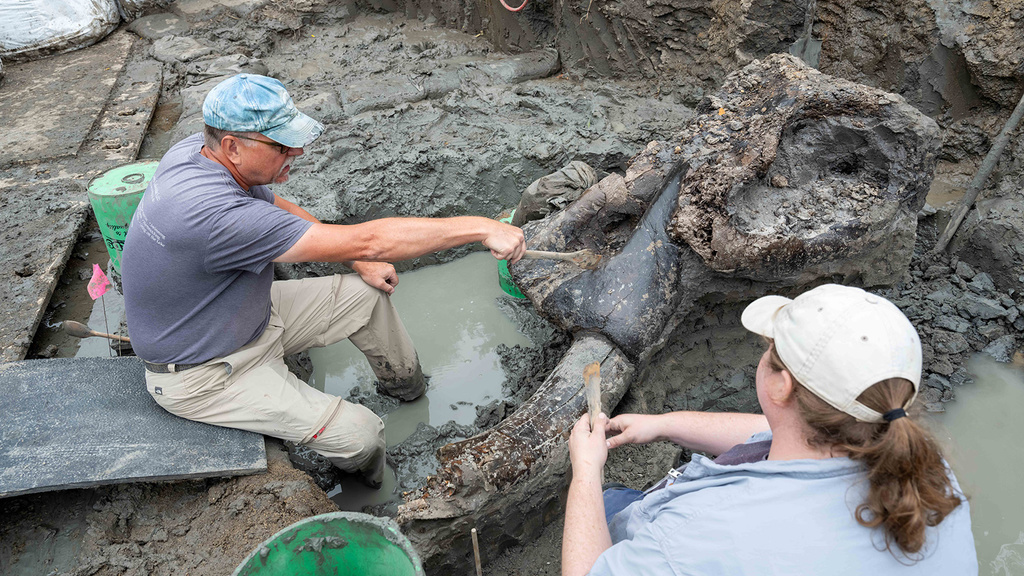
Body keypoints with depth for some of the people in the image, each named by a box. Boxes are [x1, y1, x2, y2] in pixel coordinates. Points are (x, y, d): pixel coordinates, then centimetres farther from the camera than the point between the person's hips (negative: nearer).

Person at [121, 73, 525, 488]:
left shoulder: (198, 151, -10)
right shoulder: (212, 212, -39)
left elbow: (277, 209, 8)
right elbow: (365, 242, -40)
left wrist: (359, 263, 0)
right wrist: (480, 228, -37)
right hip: (205, 377, -9)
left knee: (365, 293, 9)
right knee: (359, 435, -16)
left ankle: (406, 385, 32)